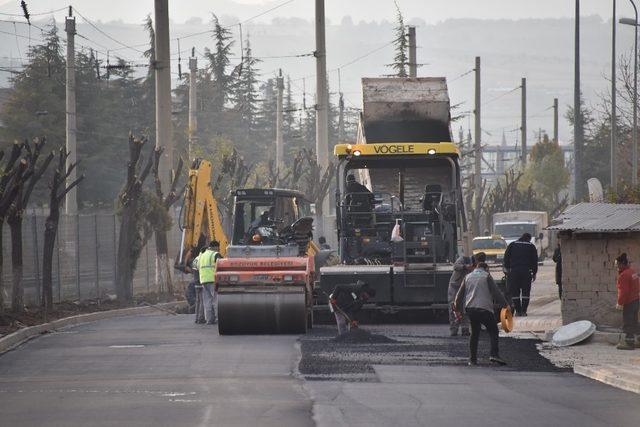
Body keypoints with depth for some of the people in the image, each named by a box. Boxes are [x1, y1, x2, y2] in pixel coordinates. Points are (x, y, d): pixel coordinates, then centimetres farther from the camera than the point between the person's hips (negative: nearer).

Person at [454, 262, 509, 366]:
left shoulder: (468, 277, 18)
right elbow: (496, 292, 0)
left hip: (469, 308, 5)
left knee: (474, 332, 15)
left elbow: (460, 295, 19)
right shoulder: (486, 276, 4)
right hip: (484, 308, -5)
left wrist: (458, 310, 27)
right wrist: (505, 304, 8)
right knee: (493, 331, 1)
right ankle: (494, 354, -17)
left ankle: (472, 359, 11)